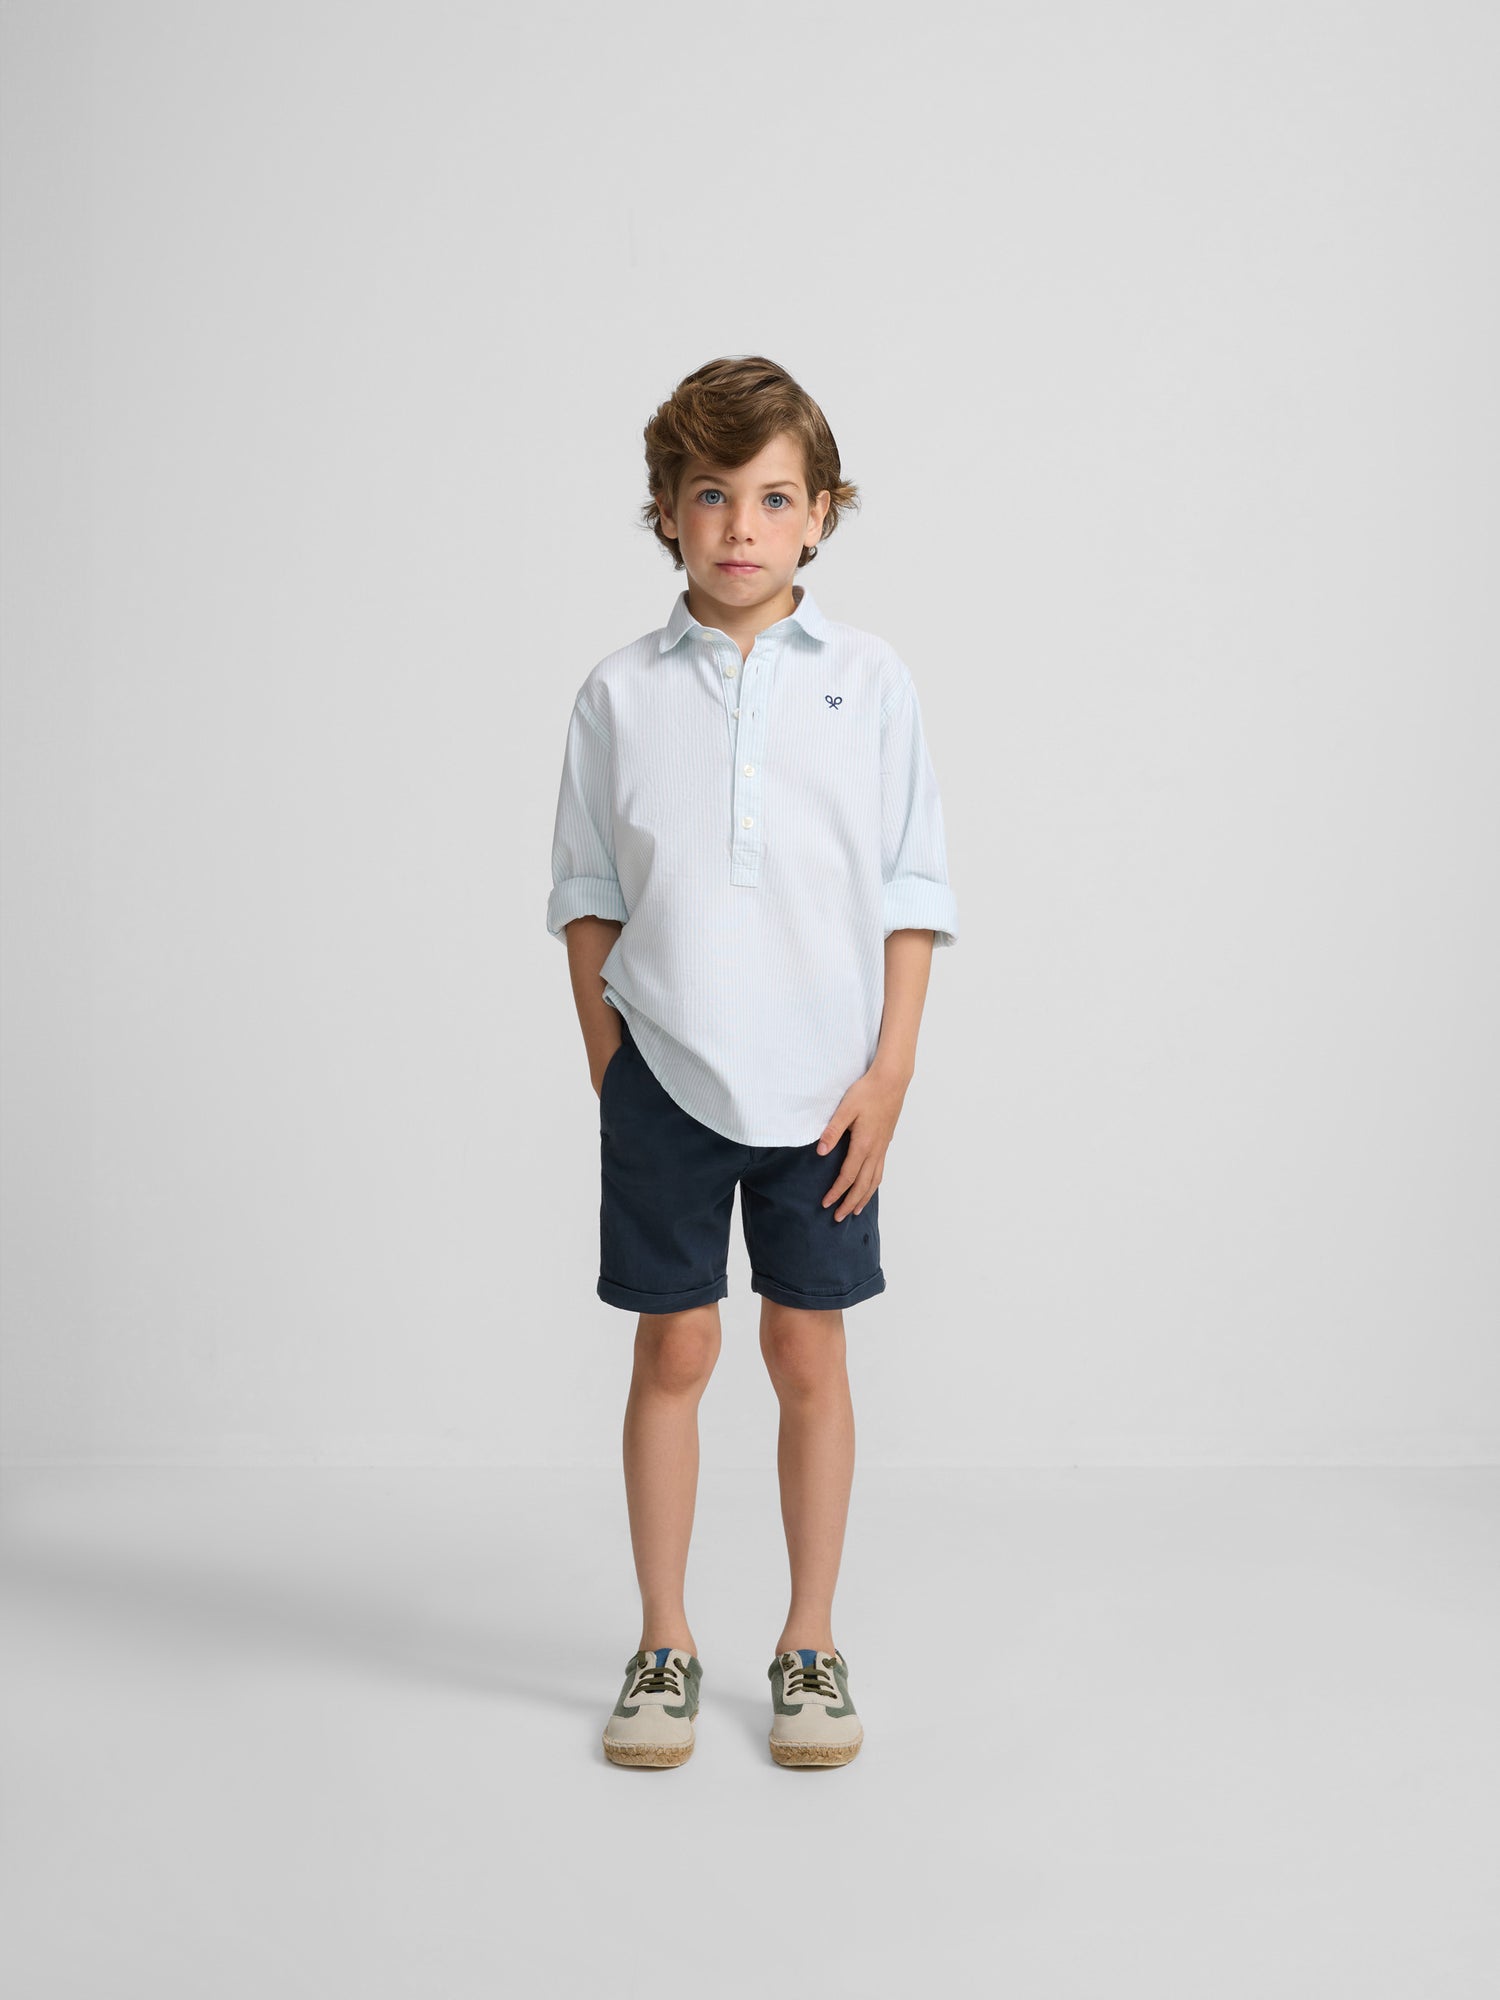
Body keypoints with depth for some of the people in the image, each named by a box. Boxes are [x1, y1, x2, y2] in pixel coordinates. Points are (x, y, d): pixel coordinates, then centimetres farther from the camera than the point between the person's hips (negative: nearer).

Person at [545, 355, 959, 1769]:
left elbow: (912, 891, 1)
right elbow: (588, 896, 6)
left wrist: (890, 1072, -4)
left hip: (824, 1083, 0)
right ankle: (663, 1646, 24)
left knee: (808, 1354, 8)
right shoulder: (621, 694, 1)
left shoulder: (869, 682, 0)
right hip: (664, 1077, 0)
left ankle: (810, 1647, 24)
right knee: (672, 1351, 8)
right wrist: (606, 1066, 1)